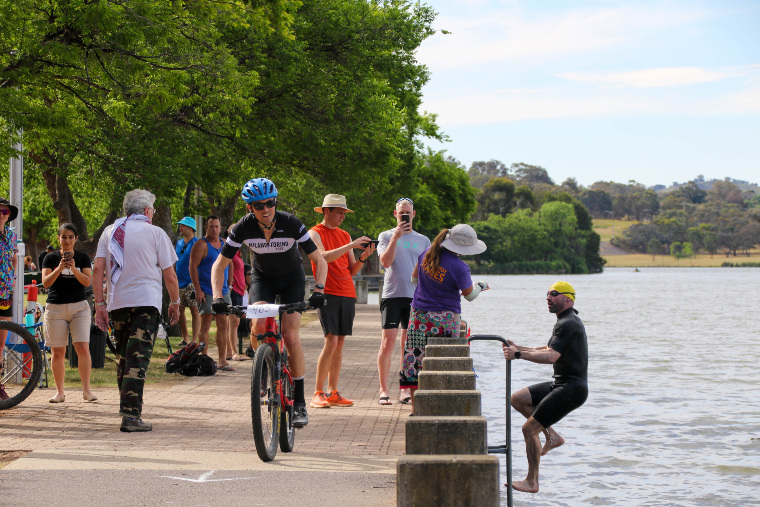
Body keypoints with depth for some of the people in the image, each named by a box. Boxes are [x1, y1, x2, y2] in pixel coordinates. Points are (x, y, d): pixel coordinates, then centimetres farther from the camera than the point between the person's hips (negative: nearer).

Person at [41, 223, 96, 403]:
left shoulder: (83, 258, 7)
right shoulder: (51, 258, 6)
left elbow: (87, 282, -4)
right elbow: (46, 282, -5)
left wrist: (73, 269, -21)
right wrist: (59, 268, -21)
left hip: (79, 307, 0)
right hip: (55, 308, 0)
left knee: (83, 348, -11)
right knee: (58, 352, 1)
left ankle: (86, 390, -7)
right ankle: (59, 392, 8)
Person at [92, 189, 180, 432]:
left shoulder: (110, 232, 11)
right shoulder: (155, 233, 1)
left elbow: (98, 269, 4)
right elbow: (169, 275, 1)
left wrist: (100, 304, 6)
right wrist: (175, 302, 14)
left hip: (117, 303, 4)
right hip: (146, 302, -4)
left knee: (123, 357, 16)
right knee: (138, 358, -9)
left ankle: (126, 407, 22)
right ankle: (131, 414, -17)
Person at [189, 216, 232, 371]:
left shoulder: (225, 244, 15)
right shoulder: (201, 245, -5)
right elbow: (193, 267, -10)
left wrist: (229, 285, 16)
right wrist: (198, 290, -16)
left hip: (223, 291, 6)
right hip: (206, 292, -6)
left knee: (223, 325, 4)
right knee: (205, 325, -7)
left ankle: (222, 361, 7)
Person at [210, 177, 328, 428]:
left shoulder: (291, 224, -27)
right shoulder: (244, 228, -22)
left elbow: (319, 260, -21)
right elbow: (220, 265, -14)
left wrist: (318, 290, -37)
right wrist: (218, 297, -29)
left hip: (292, 279, -1)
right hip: (262, 278, 1)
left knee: (290, 334, -19)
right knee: (259, 325, -27)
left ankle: (299, 402, -10)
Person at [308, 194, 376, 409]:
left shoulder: (345, 235, 18)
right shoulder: (315, 233, 0)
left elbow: (352, 270, 15)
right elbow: (323, 257, -19)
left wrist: (363, 256, -3)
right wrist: (351, 245, -21)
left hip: (347, 294, 6)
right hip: (328, 293, -6)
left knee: (340, 344, 5)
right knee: (331, 342, -14)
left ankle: (333, 393, 9)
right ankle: (318, 393, -10)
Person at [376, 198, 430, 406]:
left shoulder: (422, 240, 15)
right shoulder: (386, 236, 7)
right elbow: (385, 262, -8)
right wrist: (396, 237, -14)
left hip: (415, 297, 2)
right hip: (392, 295, -2)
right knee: (388, 342, -8)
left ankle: (405, 391, 8)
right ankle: (383, 390, -4)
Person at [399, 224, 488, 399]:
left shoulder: (427, 254, 0)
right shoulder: (459, 267, -17)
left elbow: (414, 279, 14)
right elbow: (470, 295, -2)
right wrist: (480, 286, 18)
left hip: (419, 316, 5)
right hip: (444, 320, -5)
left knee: (416, 360, 7)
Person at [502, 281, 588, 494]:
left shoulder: (568, 324, -17)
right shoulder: (565, 321, 17)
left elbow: (551, 356, -29)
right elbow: (548, 349, 26)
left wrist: (518, 354, -27)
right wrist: (518, 348, 16)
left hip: (571, 389, -10)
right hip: (560, 384, 10)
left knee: (529, 429, -10)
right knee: (517, 399, 12)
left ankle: (532, 482, -1)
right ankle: (552, 435, 12)